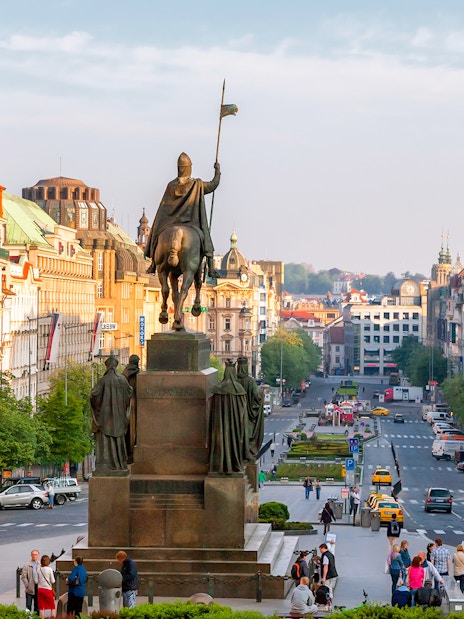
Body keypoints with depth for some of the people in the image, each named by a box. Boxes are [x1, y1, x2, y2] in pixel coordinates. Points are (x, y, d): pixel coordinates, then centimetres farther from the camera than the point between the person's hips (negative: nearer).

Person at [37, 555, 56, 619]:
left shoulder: (38, 569, -1)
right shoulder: (49, 569, -10)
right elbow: (53, 581, -7)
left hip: (40, 589, 3)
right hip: (48, 589, -3)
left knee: (41, 607, 6)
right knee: (52, 607, 7)